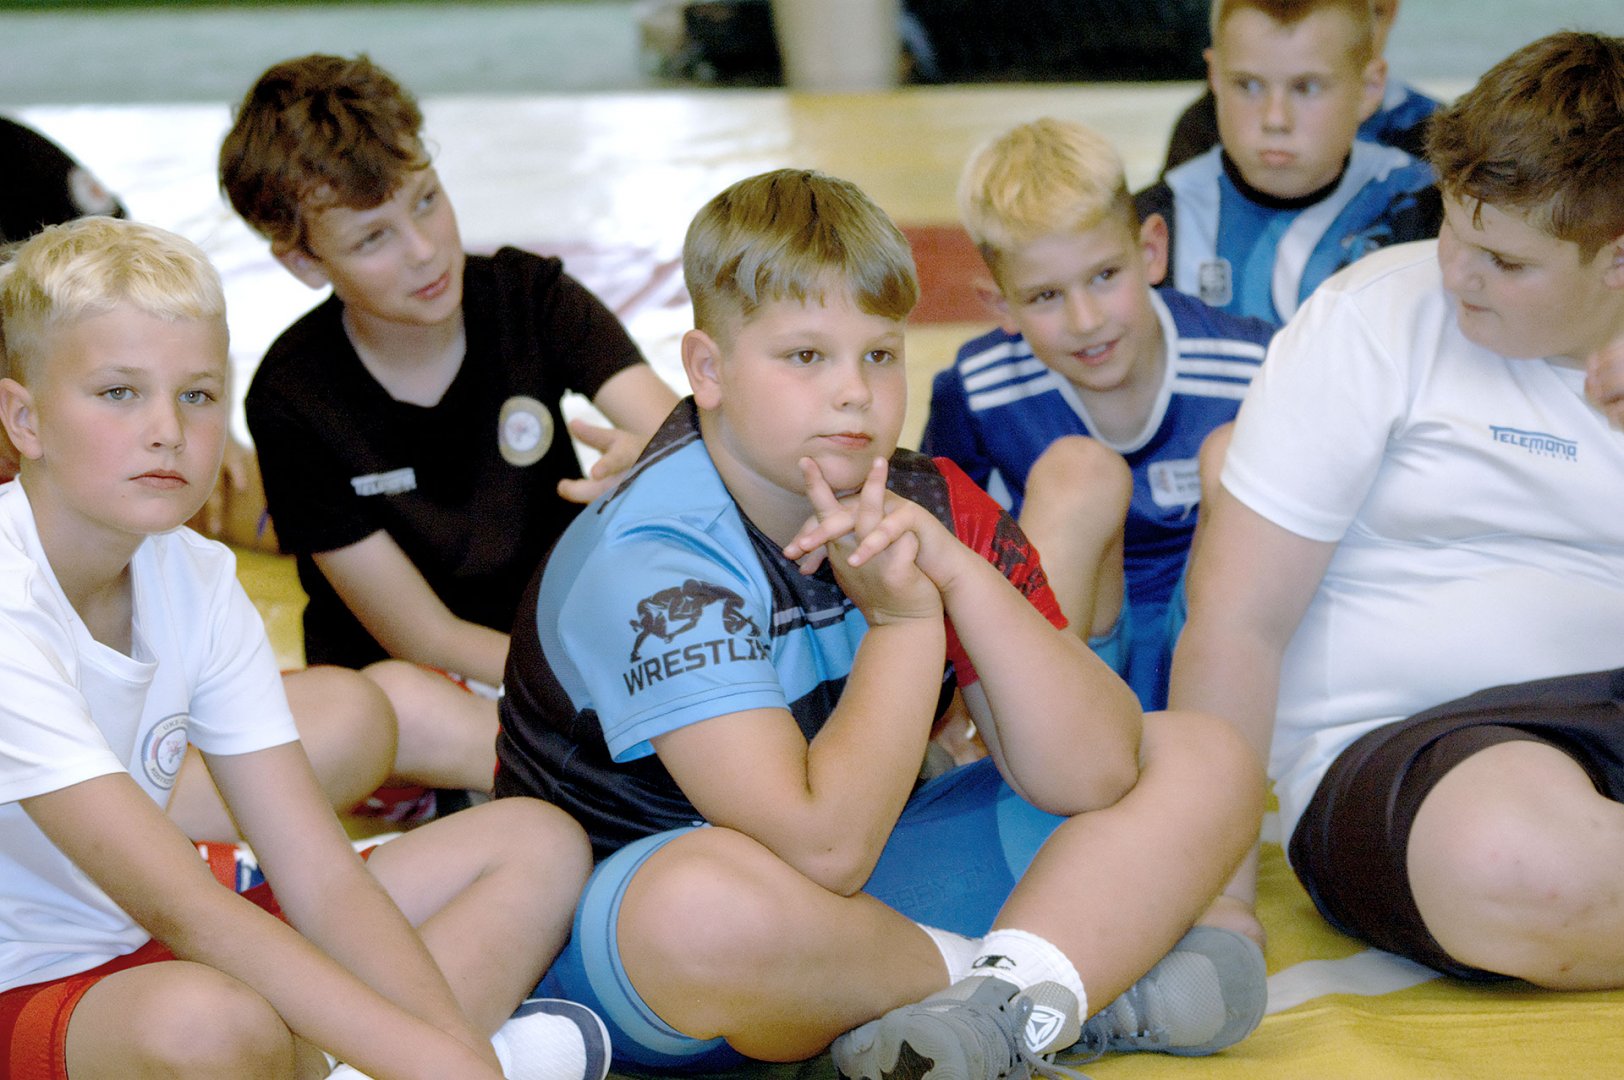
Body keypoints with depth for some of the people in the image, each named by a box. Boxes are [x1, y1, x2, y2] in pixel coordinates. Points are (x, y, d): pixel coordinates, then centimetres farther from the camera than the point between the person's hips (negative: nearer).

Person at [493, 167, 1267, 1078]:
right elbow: (822, 847, -32)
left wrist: (957, 571, -23)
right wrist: (904, 622, -24)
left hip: (865, 885, 6)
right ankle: (1094, 982, -17)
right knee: (708, 901, -43)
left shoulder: (933, 508, -3)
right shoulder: (654, 561, -22)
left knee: (1206, 759, -2)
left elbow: (1093, 775, -13)